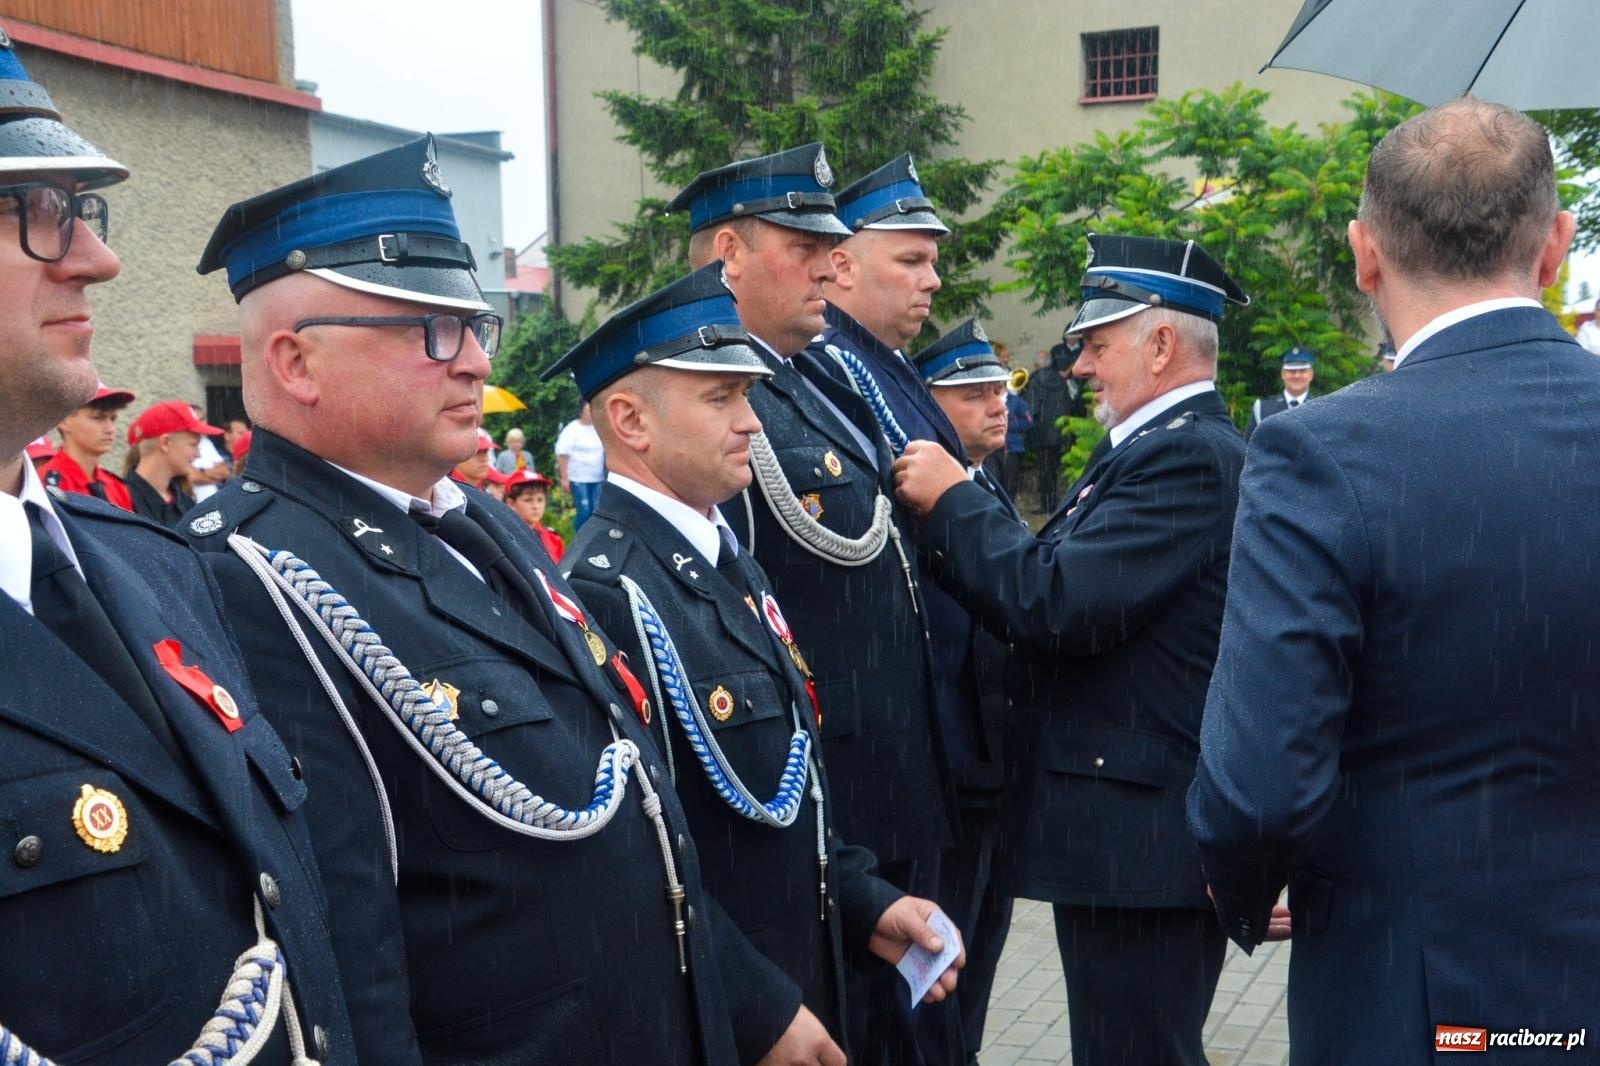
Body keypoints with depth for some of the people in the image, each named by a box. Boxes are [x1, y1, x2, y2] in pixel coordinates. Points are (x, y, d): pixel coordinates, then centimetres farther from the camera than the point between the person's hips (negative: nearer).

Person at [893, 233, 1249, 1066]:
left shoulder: (1189, 456, -17)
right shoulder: (1165, 448, 15)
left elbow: (1060, 605, -25)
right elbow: (1064, 598, 12)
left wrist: (952, 500, -13)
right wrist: (956, 511, 2)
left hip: (1141, 842, -10)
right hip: (1142, 835, 10)